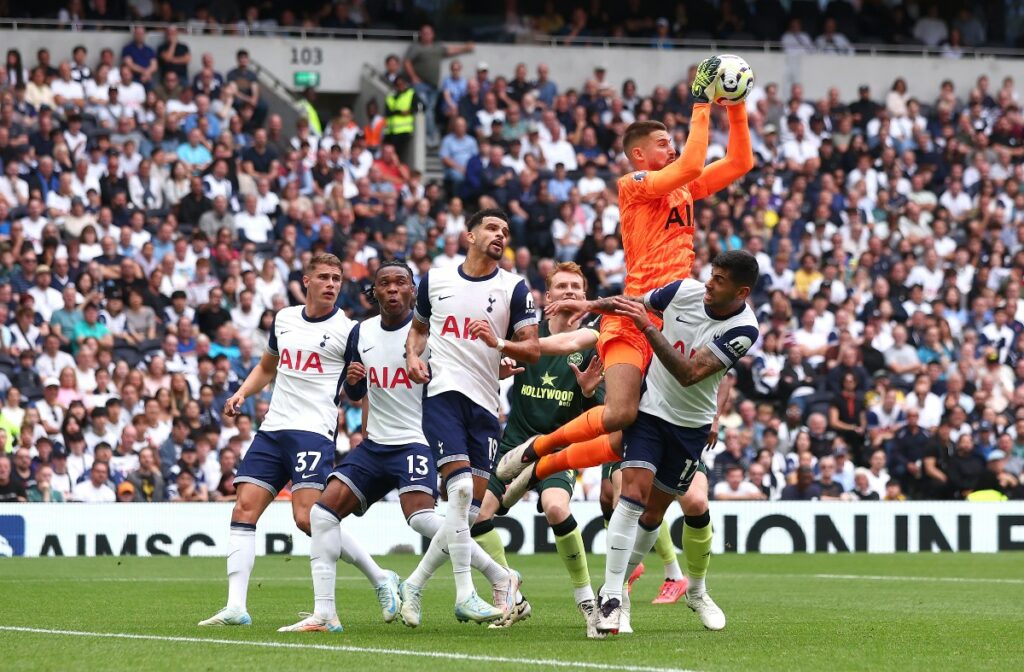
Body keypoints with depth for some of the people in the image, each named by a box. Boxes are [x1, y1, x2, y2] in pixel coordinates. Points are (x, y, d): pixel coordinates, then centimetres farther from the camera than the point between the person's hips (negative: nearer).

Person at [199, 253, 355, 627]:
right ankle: (236, 607, -7)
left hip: (314, 432, -6)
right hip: (273, 428, 6)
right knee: (244, 509, -4)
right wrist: (242, 394, 13)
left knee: (307, 517, -19)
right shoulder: (284, 319, 15)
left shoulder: (348, 330, -3)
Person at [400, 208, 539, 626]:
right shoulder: (435, 280, 10)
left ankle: (414, 585, 18)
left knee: (470, 511, 1)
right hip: (443, 392, -2)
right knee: (460, 487, -20)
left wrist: (499, 343, -19)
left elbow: (533, 351, 0)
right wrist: (413, 355, 5)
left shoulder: (514, 289, 5)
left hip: (485, 404, 2)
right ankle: (465, 596, -19)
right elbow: (419, 326, 27)